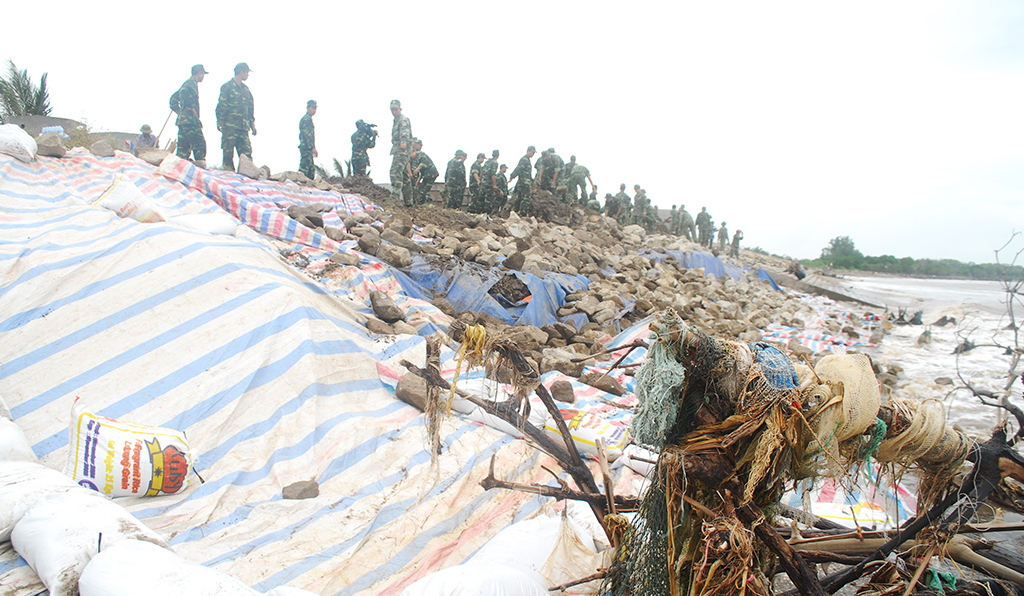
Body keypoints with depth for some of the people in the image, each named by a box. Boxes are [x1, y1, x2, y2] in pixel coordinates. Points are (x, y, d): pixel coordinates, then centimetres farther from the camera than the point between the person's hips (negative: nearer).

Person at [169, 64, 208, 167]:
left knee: (183, 148, 9)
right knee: (199, 146, -13)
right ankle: (200, 165, -20)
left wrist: (179, 110, 23)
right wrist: (191, 108, -20)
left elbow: (173, 98, 31)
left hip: (182, 120, 10)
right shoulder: (192, 83, -4)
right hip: (190, 120, -10)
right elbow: (183, 91, -26)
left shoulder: (188, 83, 25)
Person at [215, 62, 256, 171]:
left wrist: (252, 124, 18)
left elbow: (250, 108, 23)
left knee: (247, 152, -1)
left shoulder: (245, 89, 19)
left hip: (243, 126, 6)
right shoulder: (227, 87, -1)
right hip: (230, 126, -6)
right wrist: (220, 120, -12)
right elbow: (221, 105, -5)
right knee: (228, 152, -4)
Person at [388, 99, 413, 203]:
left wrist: (403, 142, -39)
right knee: (404, 175, 11)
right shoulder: (396, 120, 26)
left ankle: (395, 196, -34)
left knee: (395, 171, -24)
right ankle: (408, 201, 15)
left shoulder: (404, 119, -4)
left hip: (403, 149, -11)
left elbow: (405, 131, -23)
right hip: (397, 149, 11)